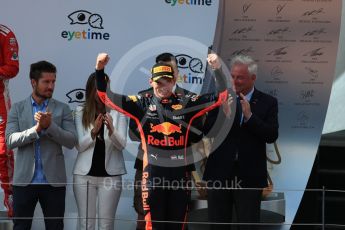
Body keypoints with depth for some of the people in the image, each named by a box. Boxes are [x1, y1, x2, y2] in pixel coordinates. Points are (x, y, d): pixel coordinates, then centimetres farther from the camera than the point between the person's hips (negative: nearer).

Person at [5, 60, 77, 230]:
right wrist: (36, 128, -19)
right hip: (24, 180, 0)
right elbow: (10, 140, -6)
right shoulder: (17, 109, 6)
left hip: (54, 181, 0)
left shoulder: (62, 109, 5)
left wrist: (50, 126, -17)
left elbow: (72, 141, -3)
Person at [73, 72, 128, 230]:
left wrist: (111, 129, -26)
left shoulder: (118, 112, 0)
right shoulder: (81, 112, 3)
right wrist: (93, 131, -20)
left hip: (110, 174, -1)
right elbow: (79, 145, -2)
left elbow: (121, 144, -7)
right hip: (84, 173, 1)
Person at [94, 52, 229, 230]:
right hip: (153, 173, -1)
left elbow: (221, 96, 3)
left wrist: (217, 69, -12)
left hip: (179, 172, 1)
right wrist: (100, 70, -11)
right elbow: (107, 97, 2)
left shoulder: (185, 103, 6)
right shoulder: (142, 104, 4)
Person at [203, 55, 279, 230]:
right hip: (219, 173, 2)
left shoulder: (267, 102, 0)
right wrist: (224, 115, -20)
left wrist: (249, 116, -19)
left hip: (249, 176, -1)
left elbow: (272, 136, -10)